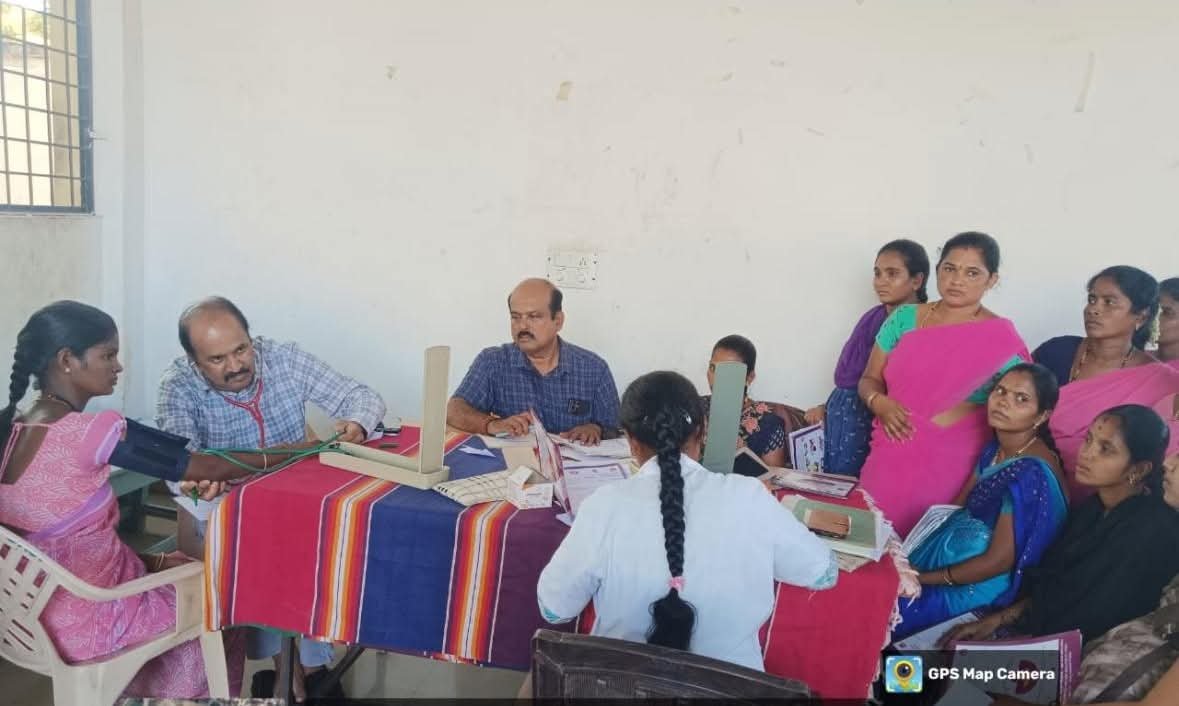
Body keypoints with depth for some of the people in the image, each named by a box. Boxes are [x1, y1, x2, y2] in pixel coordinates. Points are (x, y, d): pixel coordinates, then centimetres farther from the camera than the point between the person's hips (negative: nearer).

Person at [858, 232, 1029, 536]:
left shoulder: (1001, 338, -5)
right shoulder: (904, 318, 3)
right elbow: (869, 379, 8)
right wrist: (879, 402, -12)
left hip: (949, 463, -3)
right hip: (891, 456, 3)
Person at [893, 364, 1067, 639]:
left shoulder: (1031, 474, -25)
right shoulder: (996, 448, 2)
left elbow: (998, 561, -23)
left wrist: (922, 578, -15)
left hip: (978, 586, -8)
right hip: (953, 554, 8)